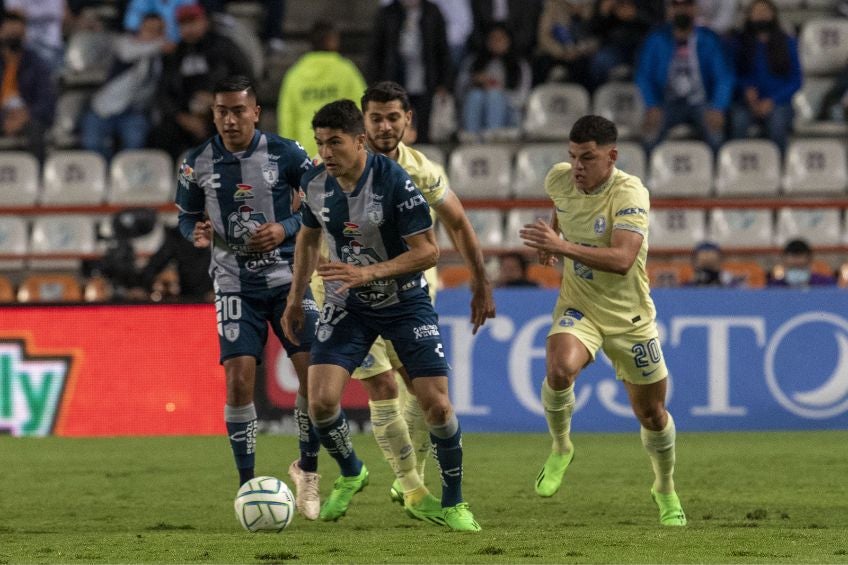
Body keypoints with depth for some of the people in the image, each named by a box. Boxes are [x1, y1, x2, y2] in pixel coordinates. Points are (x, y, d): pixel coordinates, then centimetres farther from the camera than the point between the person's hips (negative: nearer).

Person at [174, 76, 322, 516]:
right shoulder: (198, 163, -1)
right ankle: (247, 485, 1)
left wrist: (286, 228, -16)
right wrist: (196, 232, -12)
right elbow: (186, 216, 11)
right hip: (235, 285, 1)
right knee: (239, 378, -11)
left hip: (288, 277, -1)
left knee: (314, 373, -9)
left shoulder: (285, 154, -6)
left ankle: (308, 470, 13)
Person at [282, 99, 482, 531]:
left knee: (436, 405, -9)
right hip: (346, 304, 3)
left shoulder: (393, 182, -23)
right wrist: (296, 298, 14)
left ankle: (453, 503, 13)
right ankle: (351, 474, 19)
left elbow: (428, 251, -21)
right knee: (321, 402, -13)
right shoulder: (314, 183, -8)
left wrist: (368, 273, -30)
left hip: (404, 301, -3)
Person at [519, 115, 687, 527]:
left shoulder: (630, 193, -24)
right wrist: (551, 236, 13)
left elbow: (622, 260, -38)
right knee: (560, 370, -30)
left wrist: (562, 246, -44)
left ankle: (665, 490, 36)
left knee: (651, 415, 8)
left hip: (630, 318, -2)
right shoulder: (559, 179, -7)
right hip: (578, 308, 3)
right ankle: (560, 449, -3)